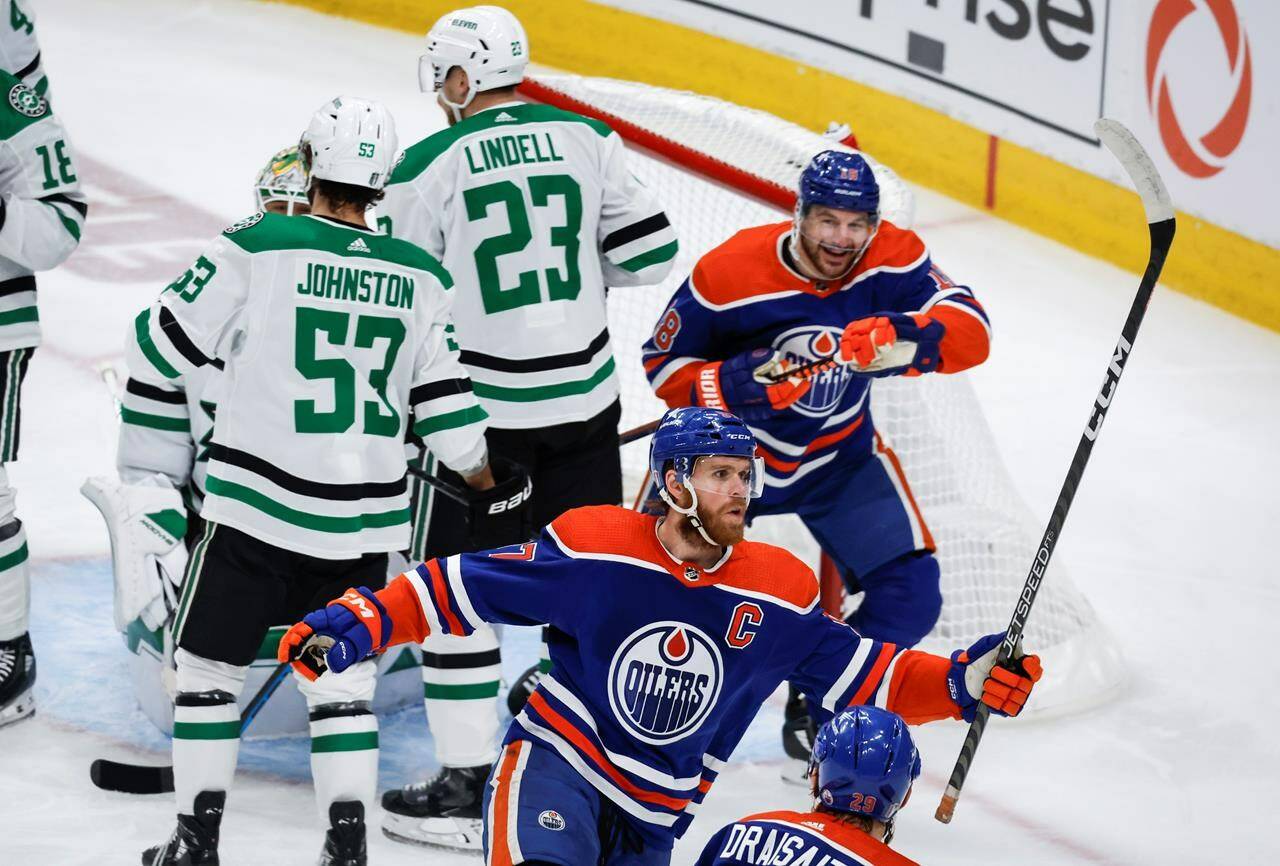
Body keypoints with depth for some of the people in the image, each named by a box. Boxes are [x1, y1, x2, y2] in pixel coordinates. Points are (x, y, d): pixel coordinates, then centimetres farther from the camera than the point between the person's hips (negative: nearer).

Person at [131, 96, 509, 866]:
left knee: (210, 663, 11)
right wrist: (489, 477, 23)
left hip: (259, 509, -3)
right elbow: (446, 403, 6)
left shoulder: (258, 247, -10)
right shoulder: (421, 276, 2)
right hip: (366, 521, 3)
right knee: (342, 673, 15)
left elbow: (166, 345, -2)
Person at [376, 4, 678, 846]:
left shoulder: (430, 167, -11)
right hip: (584, 396, 4)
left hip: (479, 408, -4)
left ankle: (470, 785, 3)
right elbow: (649, 252, 5)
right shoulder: (588, 141, 0)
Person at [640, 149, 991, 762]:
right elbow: (664, 364, -13)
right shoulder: (730, 271, -23)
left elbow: (972, 335, -29)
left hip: (839, 457, 2)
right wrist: (735, 386, -32)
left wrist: (900, 338, -50)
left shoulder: (892, 259, -18)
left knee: (909, 594, -9)